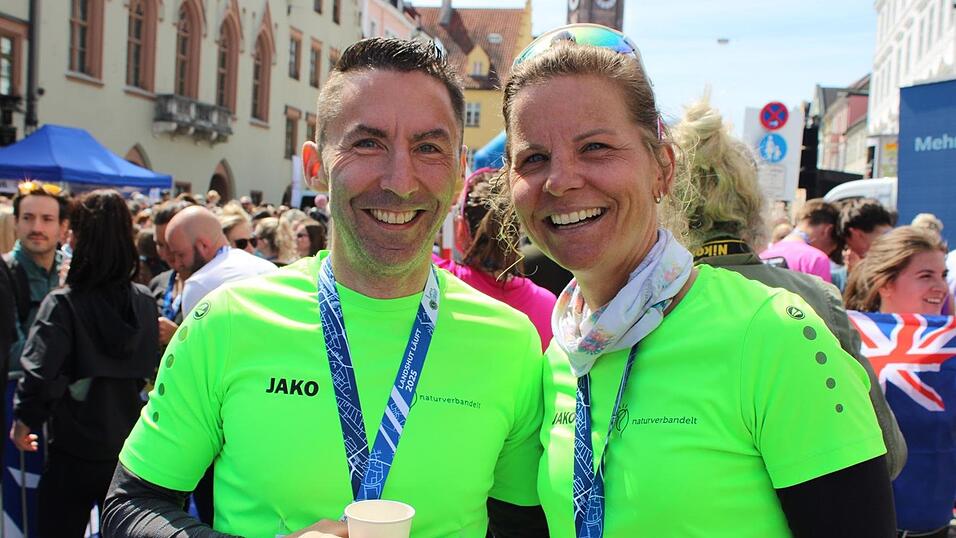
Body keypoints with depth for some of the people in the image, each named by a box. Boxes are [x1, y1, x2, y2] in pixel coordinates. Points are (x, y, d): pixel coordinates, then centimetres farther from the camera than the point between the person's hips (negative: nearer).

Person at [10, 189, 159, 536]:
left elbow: (39, 374, -19)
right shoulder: (144, 302, -3)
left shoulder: (62, 304, -16)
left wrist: (23, 420, -3)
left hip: (73, 454, -3)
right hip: (131, 451, 4)